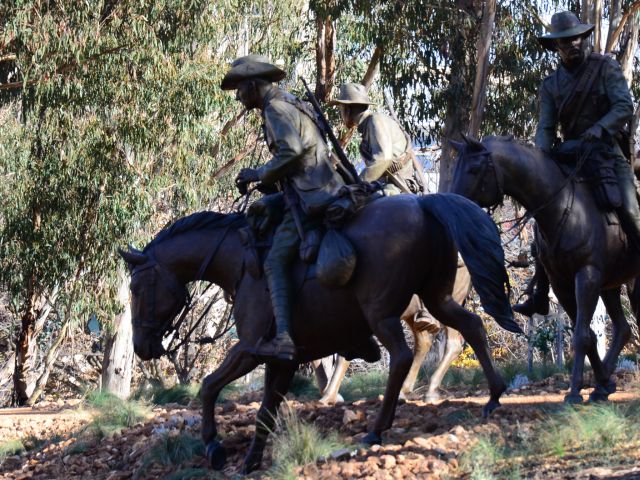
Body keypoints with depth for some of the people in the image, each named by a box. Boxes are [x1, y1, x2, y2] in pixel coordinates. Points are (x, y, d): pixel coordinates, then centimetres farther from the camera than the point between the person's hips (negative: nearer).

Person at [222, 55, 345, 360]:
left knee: (275, 262, -16)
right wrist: (270, 180, 21)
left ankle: (283, 338, -29)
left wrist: (259, 174, -7)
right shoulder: (292, 105, 25)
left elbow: (293, 151, -19)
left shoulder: (275, 108, -6)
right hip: (326, 191, 10)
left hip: (308, 197, -10)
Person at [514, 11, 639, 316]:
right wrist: (542, 158, -19)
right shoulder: (551, 85, 10)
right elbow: (546, 127, 1)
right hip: (570, 155, 5)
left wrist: (599, 129, -26)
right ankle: (539, 296, 4)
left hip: (607, 150, -5)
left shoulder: (605, 67, 0)